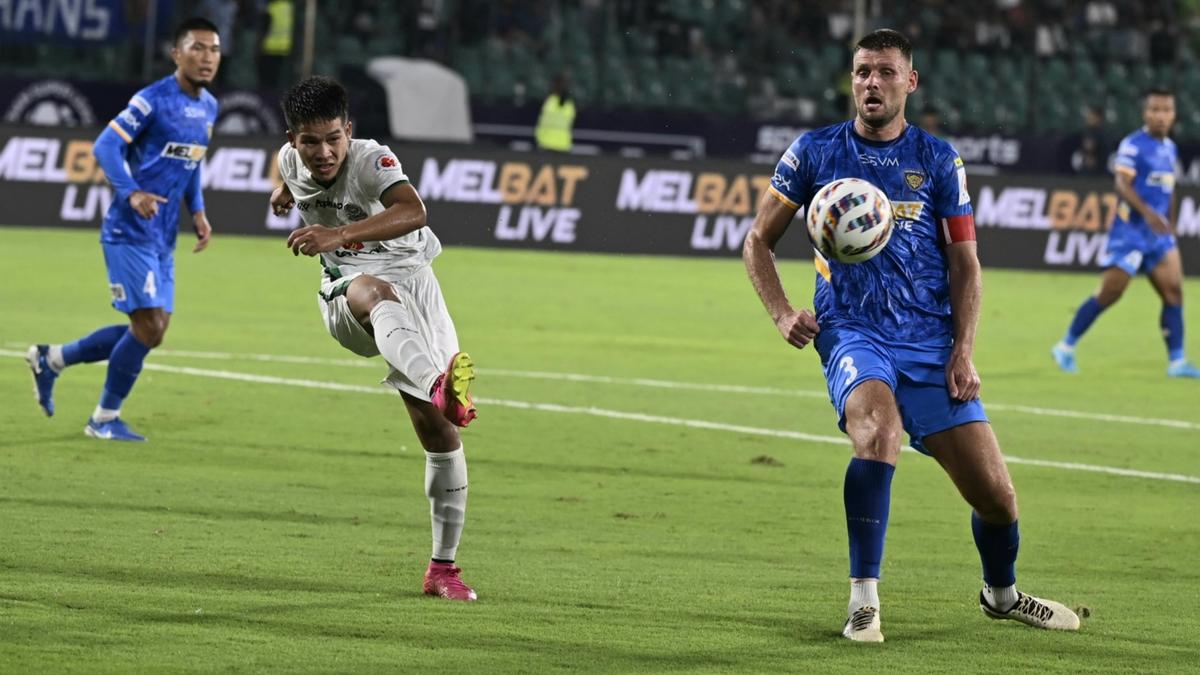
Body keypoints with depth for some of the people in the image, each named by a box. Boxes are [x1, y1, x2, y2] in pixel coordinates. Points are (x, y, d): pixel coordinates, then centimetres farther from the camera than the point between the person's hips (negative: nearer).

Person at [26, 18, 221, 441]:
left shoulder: (209, 108, 11)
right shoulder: (153, 100, -14)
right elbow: (105, 146, -17)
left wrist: (197, 211, 11)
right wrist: (131, 193, -31)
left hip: (163, 239, 9)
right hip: (131, 233, -9)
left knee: (150, 331, 8)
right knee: (149, 327, -11)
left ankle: (51, 359, 23)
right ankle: (105, 419, 5)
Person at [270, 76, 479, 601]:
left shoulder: (372, 160, -19)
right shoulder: (291, 160, -1)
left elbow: (411, 212, -41)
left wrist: (339, 234, -54)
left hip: (409, 278, -1)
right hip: (345, 294, 1)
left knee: (437, 428, -7)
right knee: (375, 292, -40)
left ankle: (442, 567, 6)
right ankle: (439, 385, -74)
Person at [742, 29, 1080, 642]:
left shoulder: (938, 161, 6)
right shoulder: (815, 152, 4)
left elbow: (964, 263, 9)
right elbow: (759, 241, 12)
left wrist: (962, 352, -3)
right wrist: (783, 315, -3)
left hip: (930, 340, 2)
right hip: (852, 332, -2)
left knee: (994, 493, -2)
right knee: (879, 429, -35)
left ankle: (1001, 592, 31)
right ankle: (863, 597, -25)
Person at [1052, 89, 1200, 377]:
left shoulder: (1170, 148, 13)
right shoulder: (1133, 145, -11)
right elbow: (1122, 184, -20)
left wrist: (1170, 225, 21)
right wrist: (1147, 212, -33)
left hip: (1158, 234, 7)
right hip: (1129, 231, -7)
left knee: (1173, 290, -4)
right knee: (1109, 293, -4)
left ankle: (1177, 360, 0)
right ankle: (1066, 347, 10)